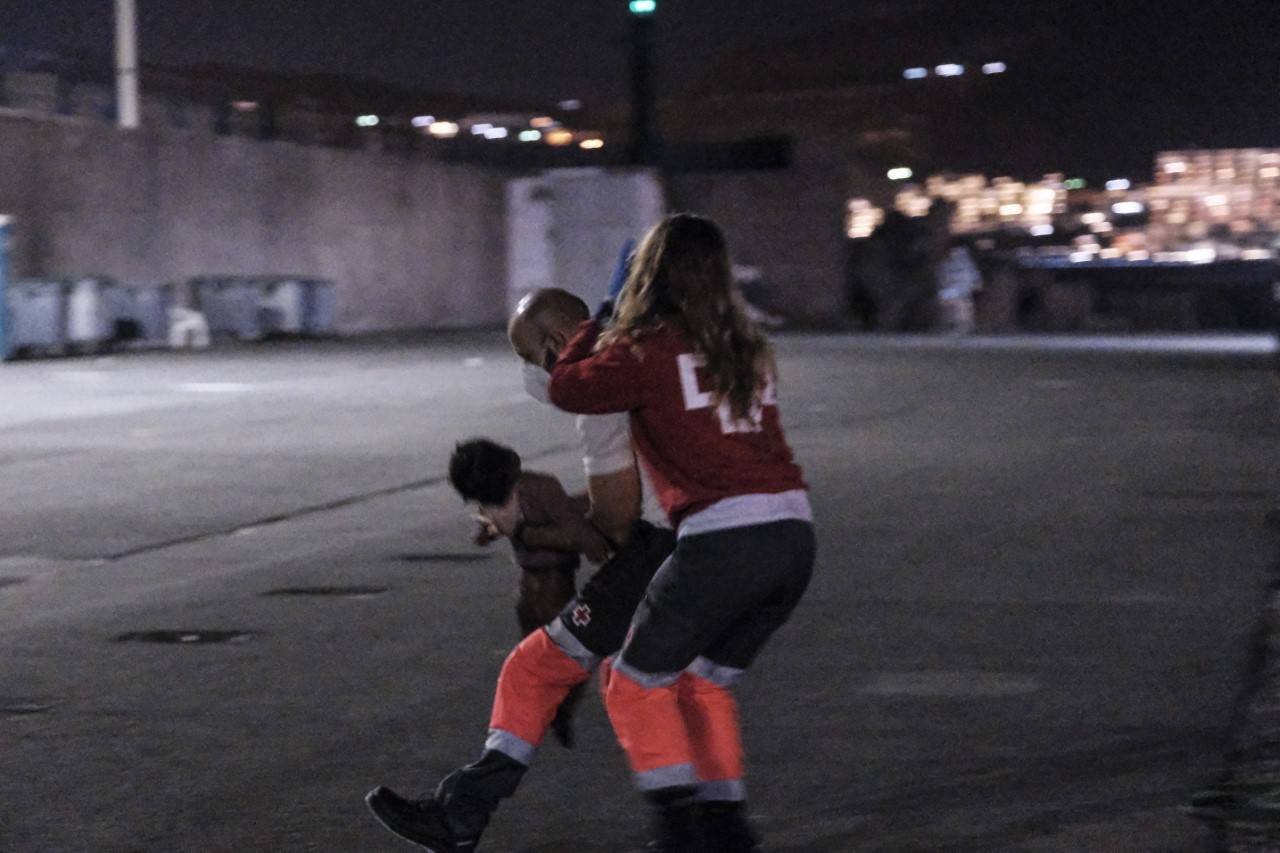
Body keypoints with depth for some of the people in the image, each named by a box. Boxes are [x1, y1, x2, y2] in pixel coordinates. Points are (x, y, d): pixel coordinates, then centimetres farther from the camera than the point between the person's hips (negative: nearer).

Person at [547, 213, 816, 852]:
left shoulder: (649, 351, -4)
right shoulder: (746, 348, 15)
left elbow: (567, 389, 5)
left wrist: (590, 336, 24)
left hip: (724, 538, -7)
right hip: (794, 533, 7)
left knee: (637, 684, 11)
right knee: (707, 681, 24)